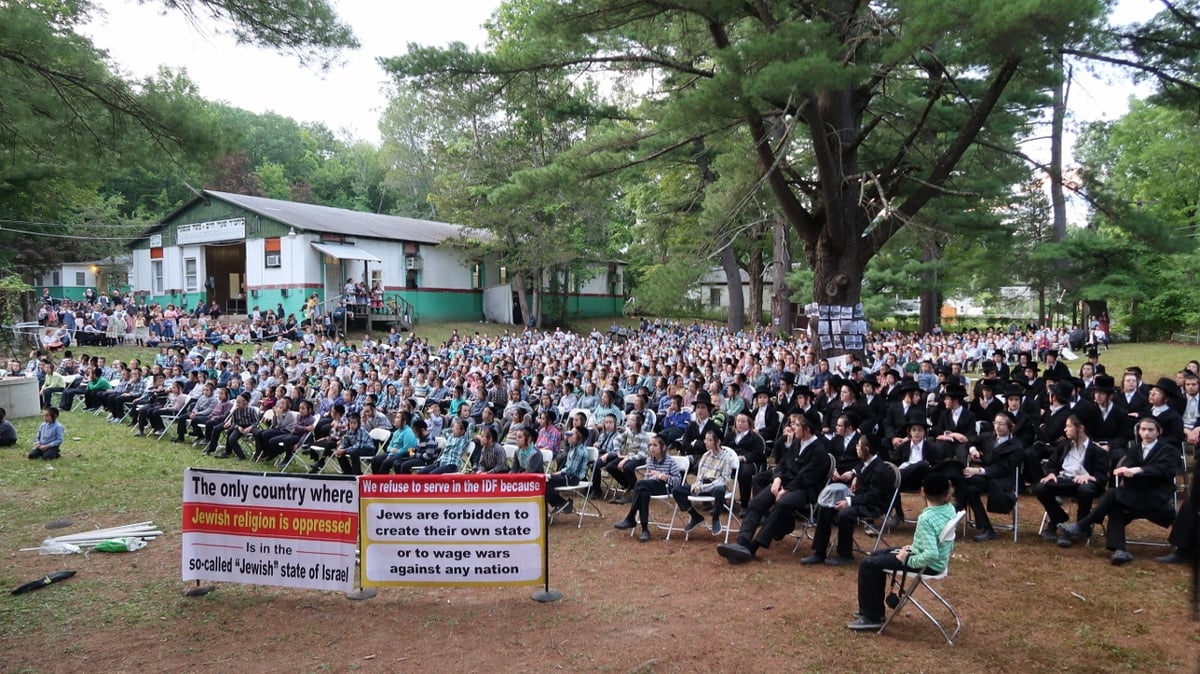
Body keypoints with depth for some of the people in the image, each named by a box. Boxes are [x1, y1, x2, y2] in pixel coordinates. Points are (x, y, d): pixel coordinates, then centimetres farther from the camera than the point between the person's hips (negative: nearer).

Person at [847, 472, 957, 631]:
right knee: (877, 555, 19)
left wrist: (908, 560, -19)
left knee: (867, 565, -5)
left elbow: (931, 554, -36)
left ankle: (871, 617, 4)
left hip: (928, 565, -9)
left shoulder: (926, 518, -29)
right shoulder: (950, 509, -3)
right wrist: (914, 547, 8)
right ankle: (874, 609, 29)